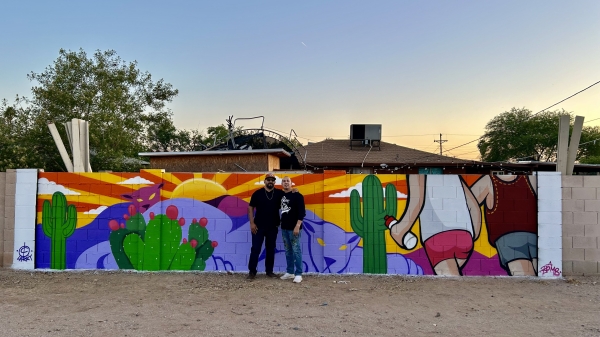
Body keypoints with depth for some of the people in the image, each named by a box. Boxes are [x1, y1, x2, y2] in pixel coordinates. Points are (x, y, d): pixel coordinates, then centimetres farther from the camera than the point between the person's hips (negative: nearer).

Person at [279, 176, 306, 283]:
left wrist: (297, 226, -20)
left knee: (296, 250, -5)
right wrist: (280, 223, 17)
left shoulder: (297, 195, -9)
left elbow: (302, 212, -14)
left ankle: (298, 274, 0)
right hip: (284, 227, 7)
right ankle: (290, 272, 21)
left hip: (294, 228, -7)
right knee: (288, 250, 12)